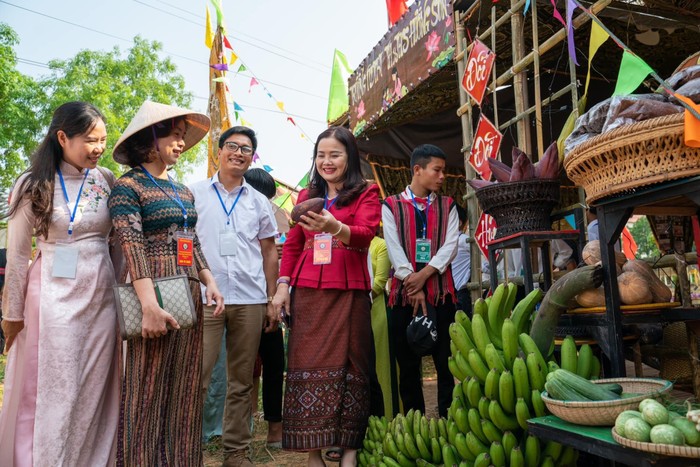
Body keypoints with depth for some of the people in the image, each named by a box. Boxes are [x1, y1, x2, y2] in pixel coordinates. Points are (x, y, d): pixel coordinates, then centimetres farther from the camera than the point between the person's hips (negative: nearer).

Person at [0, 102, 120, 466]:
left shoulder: (106, 180, 2)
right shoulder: (34, 184, -5)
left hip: (101, 296, 3)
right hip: (55, 296, -3)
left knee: (95, 391, 11)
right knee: (51, 392, 5)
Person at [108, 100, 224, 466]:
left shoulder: (183, 192, 17)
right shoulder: (129, 186, -4)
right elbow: (132, 247, -14)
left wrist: (209, 283, 7)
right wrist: (150, 305, -23)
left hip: (190, 296, 7)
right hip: (155, 295, -7)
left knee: (184, 389, 11)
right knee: (149, 388, 0)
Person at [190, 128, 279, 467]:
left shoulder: (259, 201, 12)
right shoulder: (195, 194, 6)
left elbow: (268, 251, 13)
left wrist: (272, 300, 8)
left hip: (250, 300, 2)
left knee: (242, 382, 8)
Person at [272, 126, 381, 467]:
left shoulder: (366, 193, 4)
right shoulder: (307, 196, 16)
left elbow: (365, 233, -14)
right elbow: (292, 244, 14)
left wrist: (335, 227, -34)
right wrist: (282, 285, 3)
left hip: (348, 292, -3)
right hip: (307, 292, 3)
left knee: (347, 366, 1)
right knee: (308, 367, 1)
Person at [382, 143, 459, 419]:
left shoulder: (448, 206, 13)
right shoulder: (391, 206, 7)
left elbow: (451, 245, 0)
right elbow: (393, 248, -3)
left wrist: (424, 274, -14)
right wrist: (412, 285, -13)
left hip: (440, 291, 1)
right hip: (403, 292, -1)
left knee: (446, 362, 2)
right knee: (408, 365, 5)